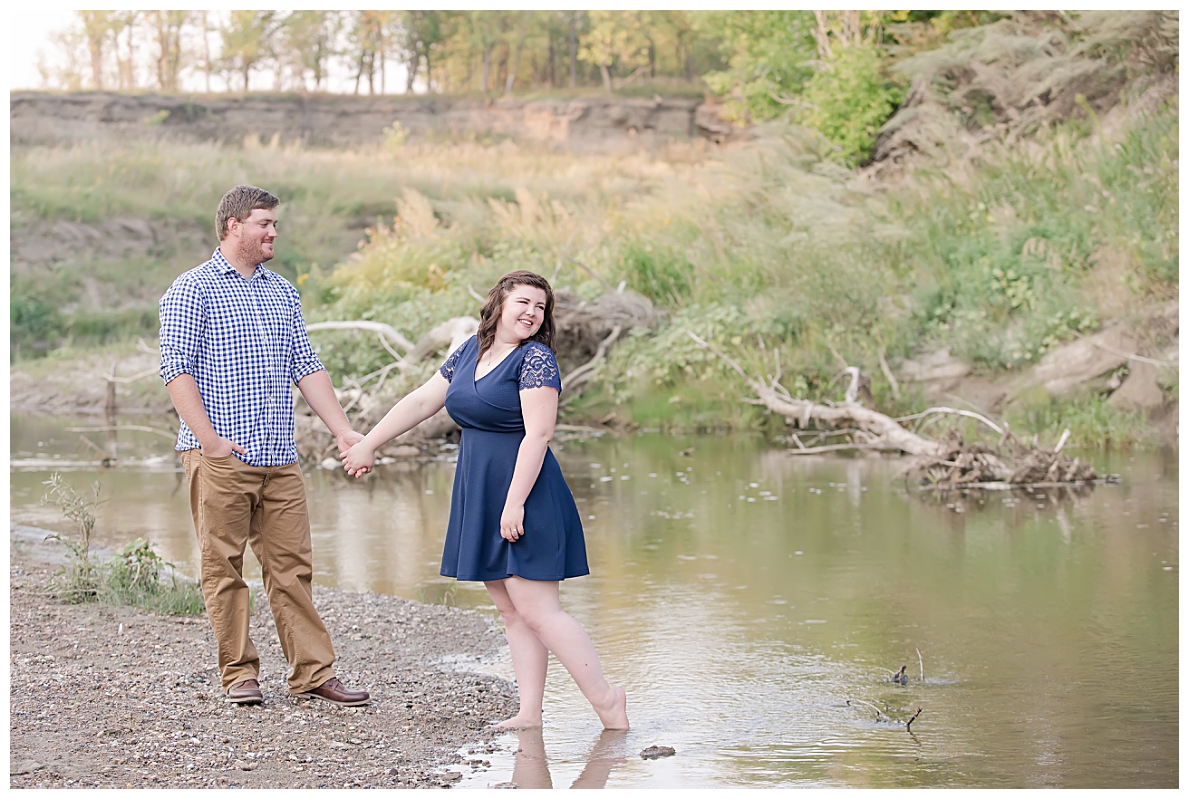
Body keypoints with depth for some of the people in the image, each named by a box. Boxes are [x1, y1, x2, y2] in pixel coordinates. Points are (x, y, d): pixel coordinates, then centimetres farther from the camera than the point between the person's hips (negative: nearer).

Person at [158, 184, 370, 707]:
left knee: (292, 565, 4)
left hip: (280, 458, 5)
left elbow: (306, 367, 18)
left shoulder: (282, 292, 18)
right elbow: (176, 368, -8)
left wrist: (344, 432, 9)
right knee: (224, 567, 0)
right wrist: (209, 439, -16)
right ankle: (238, 674, 7)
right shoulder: (192, 290, -1)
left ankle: (313, 673, 6)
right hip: (220, 458, -5)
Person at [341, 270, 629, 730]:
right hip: (478, 499, 8)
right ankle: (529, 713, 11)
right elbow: (421, 402, 20)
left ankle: (606, 699, -3)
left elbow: (538, 434, -18)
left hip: (523, 499, -8)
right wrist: (367, 445, 23)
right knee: (511, 611, 8)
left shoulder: (535, 359, -10)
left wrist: (515, 502, -22)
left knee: (535, 610, -10)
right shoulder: (469, 352, 13)